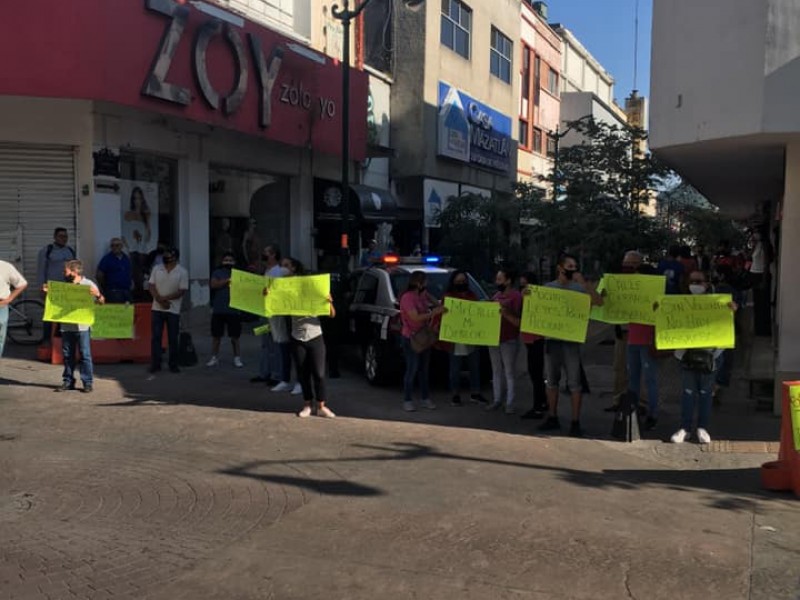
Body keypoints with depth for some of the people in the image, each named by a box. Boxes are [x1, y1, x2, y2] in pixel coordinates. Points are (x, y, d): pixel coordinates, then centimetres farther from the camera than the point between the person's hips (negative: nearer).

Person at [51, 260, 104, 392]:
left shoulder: (88, 284, -3)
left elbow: (101, 301, -7)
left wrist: (97, 294, -28)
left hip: (82, 326, -5)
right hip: (66, 326, 5)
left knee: (85, 354, -2)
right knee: (67, 355, 10)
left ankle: (88, 382, 3)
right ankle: (68, 381, 19)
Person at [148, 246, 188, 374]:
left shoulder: (182, 272, -4)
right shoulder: (156, 269, 6)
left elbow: (182, 291, -9)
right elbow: (151, 286, 1)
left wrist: (165, 298, -16)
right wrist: (159, 299, -14)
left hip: (173, 310, -2)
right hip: (157, 309, 2)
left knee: (173, 338, 4)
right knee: (155, 337, 0)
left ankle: (173, 365, 13)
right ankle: (155, 364, 6)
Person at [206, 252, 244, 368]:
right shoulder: (217, 273, 6)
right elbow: (213, 285, -11)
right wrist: (228, 280, -15)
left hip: (234, 310, -1)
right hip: (218, 310, 1)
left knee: (234, 336, 3)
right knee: (216, 335, 6)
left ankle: (237, 358, 11)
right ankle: (214, 358, 15)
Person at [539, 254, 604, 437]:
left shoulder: (579, 288, -1)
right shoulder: (548, 288, 6)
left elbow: (599, 302, -12)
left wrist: (584, 283, -19)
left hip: (571, 340, -3)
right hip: (551, 338, 3)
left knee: (574, 382, -2)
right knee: (551, 380, 10)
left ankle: (575, 422, 3)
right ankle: (553, 418, 21)